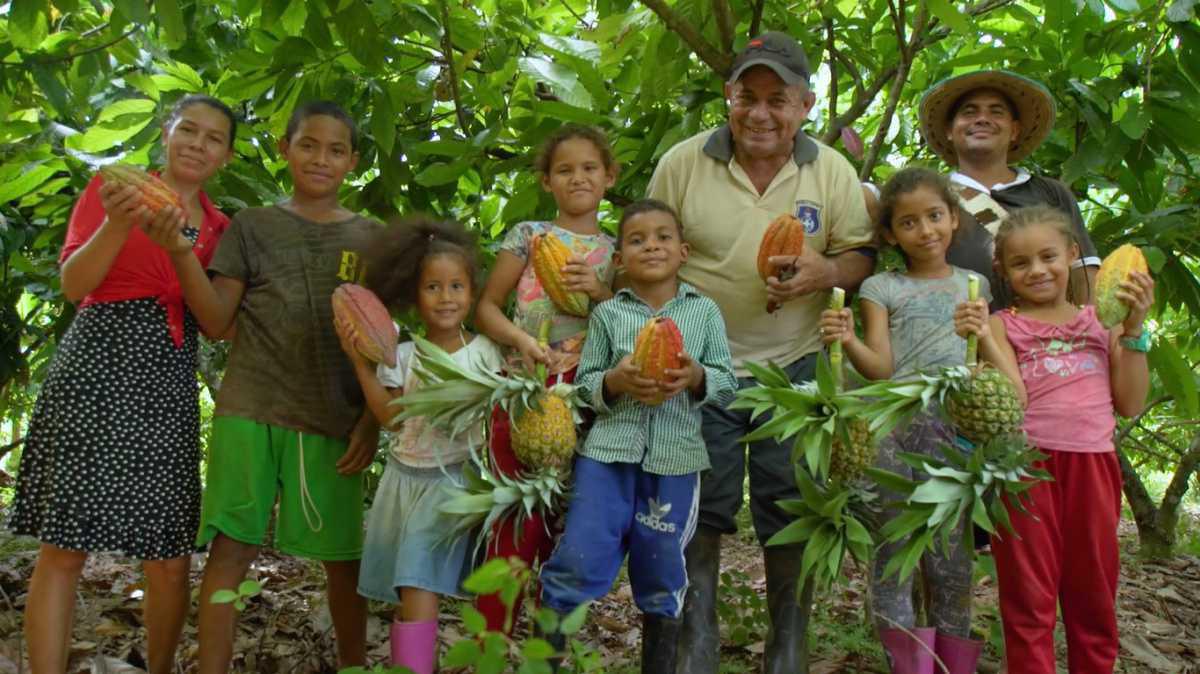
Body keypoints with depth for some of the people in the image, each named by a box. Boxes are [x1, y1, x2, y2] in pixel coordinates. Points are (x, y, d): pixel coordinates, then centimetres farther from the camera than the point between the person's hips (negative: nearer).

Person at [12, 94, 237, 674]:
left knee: (171, 560, 2)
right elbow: (73, 285, -4)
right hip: (95, 370, -3)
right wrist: (120, 224, -20)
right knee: (63, 549, -5)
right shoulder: (113, 187, 5)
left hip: (169, 388, 3)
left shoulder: (220, 227, 15)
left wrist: (181, 245, -6)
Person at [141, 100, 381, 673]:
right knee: (230, 548, -3)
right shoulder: (251, 226, 9)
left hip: (333, 419, 1)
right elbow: (216, 320, 2)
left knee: (342, 557, 8)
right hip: (249, 411, 0)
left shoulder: (369, 237, 10)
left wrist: (373, 420, 1)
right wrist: (179, 251, -12)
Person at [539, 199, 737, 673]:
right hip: (608, 453, 0)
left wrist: (696, 376, -17)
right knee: (578, 561, -2)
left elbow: (727, 384, 3)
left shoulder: (705, 311, 5)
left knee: (662, 578, 13)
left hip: (675, 460, 1)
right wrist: (616, 381, -17)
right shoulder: (607, 314, 5)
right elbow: (584, 384, 3)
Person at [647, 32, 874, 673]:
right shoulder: (682, 163, -3)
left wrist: (824, 273, -19)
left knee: (789, 513, 7)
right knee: (699, 511, 5)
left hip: (793, 368, 1)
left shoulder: (833, 172, 0)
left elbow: (861, 256, 3)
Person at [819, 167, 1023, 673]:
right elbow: (880, 367, -4)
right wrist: (848, 341, -24)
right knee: (893, 549, 0)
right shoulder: (881, 288, 6)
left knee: (953, 556, 4)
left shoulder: (973, 285, 14)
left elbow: (994, 361, 12)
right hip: (891, 431, -1)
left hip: (954, 432, 2)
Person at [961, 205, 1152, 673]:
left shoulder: (1101, 321, 14)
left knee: (1094, 596, 11)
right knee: (1029, 599, 2)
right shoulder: (1003, 325, 5)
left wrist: (1133, 329, 0)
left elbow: (1129, 405, 7)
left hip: (1092, 466, 3)